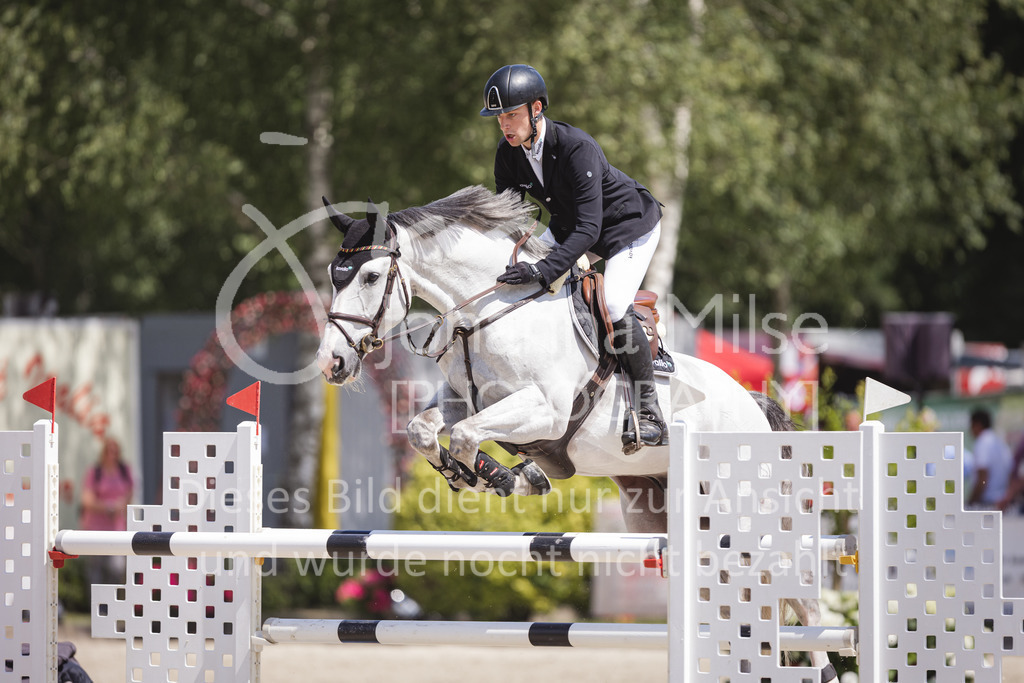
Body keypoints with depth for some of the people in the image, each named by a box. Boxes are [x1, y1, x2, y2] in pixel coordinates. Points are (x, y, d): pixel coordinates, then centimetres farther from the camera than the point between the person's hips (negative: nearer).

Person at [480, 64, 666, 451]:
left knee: (614, 307, -25)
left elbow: (588, 229, -41)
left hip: (629, 226, -8)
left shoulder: (578, 149, -36)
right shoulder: (509, 154, -14)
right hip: (571, 226, 8)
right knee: (520, 279, -3)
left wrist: (544, 270, -52)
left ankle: (650, 413, -14)